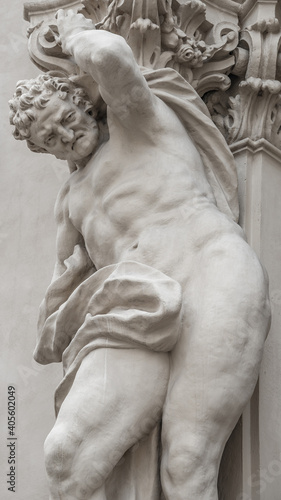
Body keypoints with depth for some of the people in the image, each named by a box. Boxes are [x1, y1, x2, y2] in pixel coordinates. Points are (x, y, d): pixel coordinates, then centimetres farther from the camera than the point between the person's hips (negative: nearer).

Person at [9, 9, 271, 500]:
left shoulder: (136, 116, 15)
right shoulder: (72, 197, 34)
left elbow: (109, 56, -5)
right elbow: (68, 274, 44)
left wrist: (78, 35, 14)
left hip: (212, 279, -5)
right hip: (140, 321, 6)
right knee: (66, 456, -19)